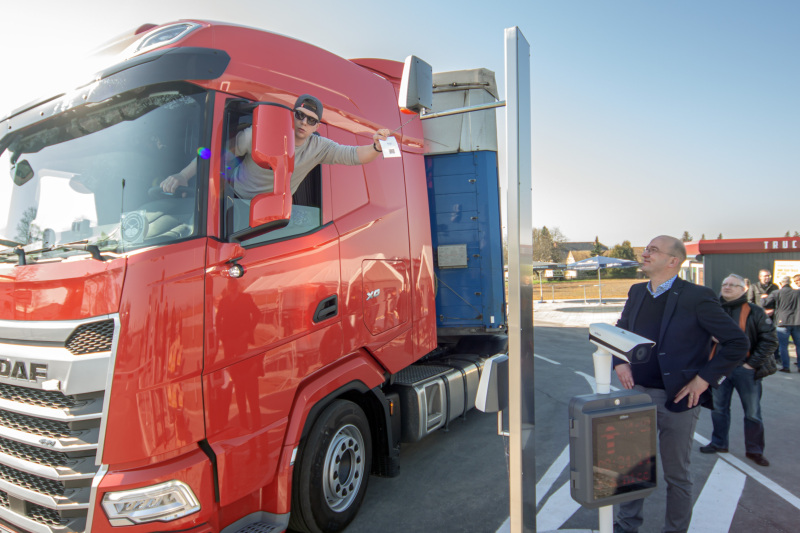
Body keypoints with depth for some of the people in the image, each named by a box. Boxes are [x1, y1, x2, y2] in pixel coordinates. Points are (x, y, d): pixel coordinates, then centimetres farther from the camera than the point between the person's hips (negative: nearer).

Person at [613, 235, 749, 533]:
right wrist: (620, 362, 3)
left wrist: (704, 378, -14)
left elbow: (737, 343, -10)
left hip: (676, 399, -5)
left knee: (676, 475, 11)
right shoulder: (637, 293, 6)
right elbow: (621, 331, 20)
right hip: (638, 394, 6)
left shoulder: (696, 297, -13)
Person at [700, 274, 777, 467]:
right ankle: (719, 443, 28)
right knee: (718, 408, 12)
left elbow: (770, 340, -5)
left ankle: (754, 450, 22)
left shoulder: (754, 312, -6)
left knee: (752, 412, 7)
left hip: (745, 369, -3)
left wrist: (753, 363, -9)